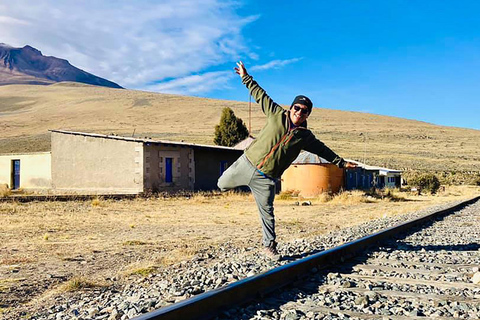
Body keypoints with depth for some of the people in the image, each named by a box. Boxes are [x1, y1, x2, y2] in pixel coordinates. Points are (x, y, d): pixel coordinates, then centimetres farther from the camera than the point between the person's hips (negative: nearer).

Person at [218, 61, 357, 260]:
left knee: (267, 213, 3)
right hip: (247, 163, 0)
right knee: (222, 185, 12)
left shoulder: (305, 137, 3)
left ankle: (269, 245, 21)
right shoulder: (277, 115, -1)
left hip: (265, 179, 0)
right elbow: (260, 95, 5)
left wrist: (342, 163, 12)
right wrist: (245, 77, 8)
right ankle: (230, 178, 49)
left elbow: (323, 150, 12)